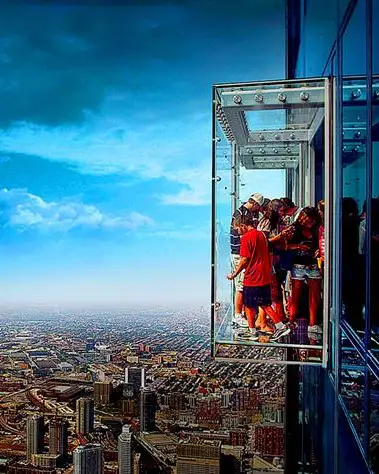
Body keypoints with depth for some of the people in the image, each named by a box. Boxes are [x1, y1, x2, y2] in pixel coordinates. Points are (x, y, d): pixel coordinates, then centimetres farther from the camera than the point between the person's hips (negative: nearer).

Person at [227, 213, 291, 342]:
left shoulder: (246, 237, -14)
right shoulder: (262, 234, 11)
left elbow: (245, 259, -16)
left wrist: (234, 274, -7)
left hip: (252, 278, -8)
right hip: (265, 277, 8)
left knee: (248, 305, 7)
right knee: (265, 304, 15)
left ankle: (252, 332, 15)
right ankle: (281, 326, 11)